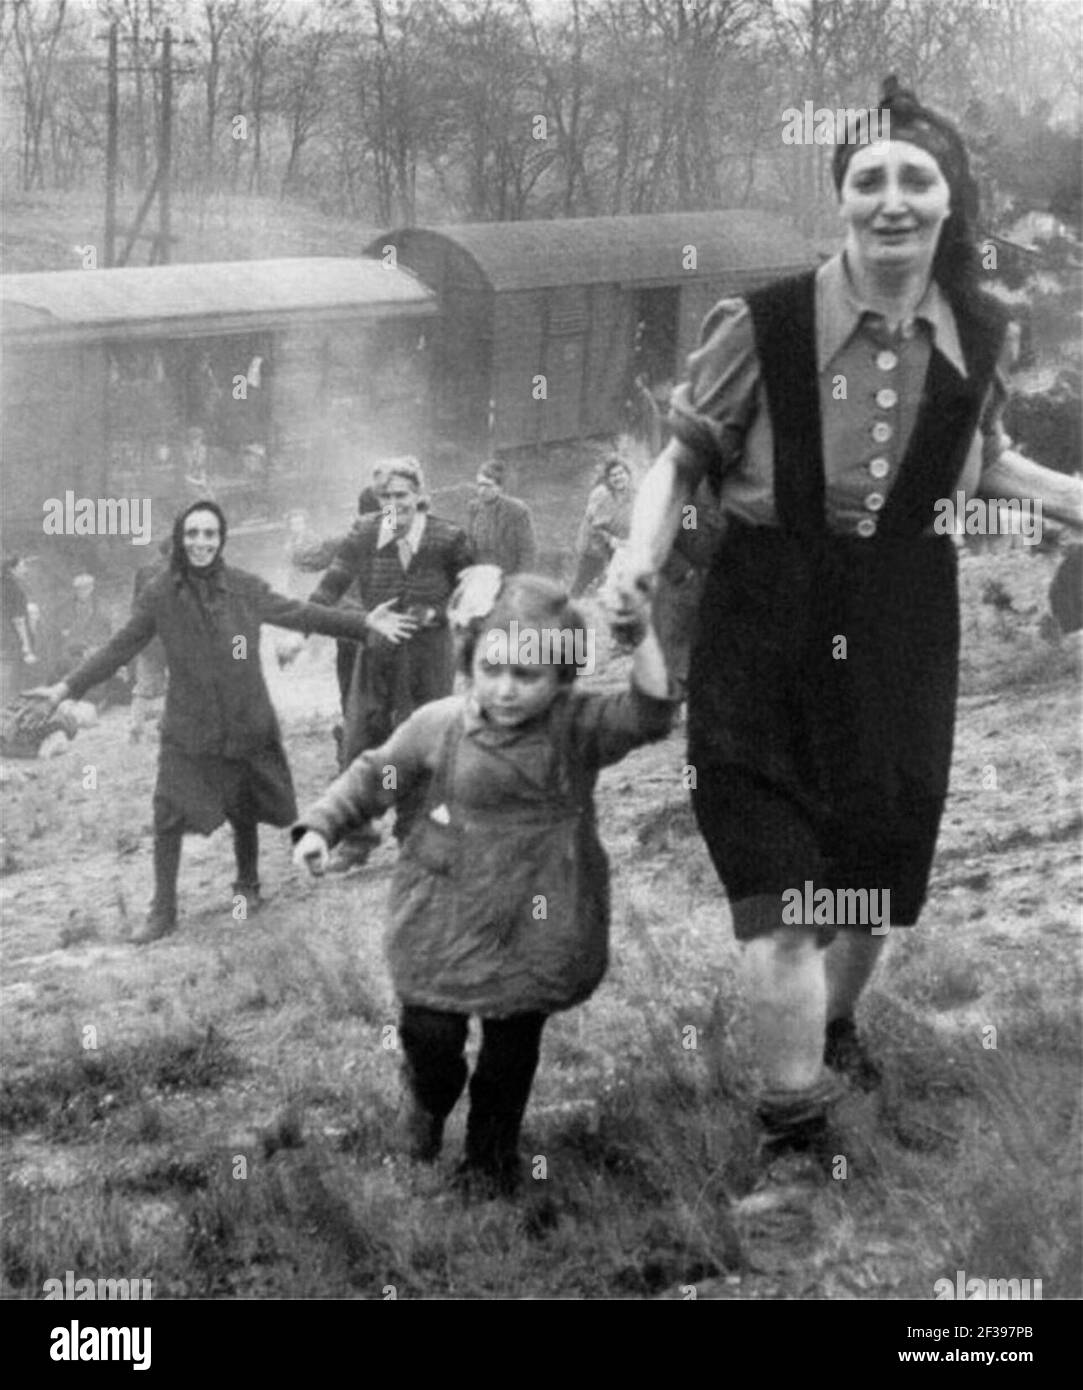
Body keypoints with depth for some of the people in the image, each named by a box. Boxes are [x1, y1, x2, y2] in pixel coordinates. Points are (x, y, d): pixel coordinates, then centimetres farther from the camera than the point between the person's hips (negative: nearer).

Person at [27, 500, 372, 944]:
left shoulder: (245, 588, -5)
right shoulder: (160, 592, -7)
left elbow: (300, 614, 3)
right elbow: (120, 647, -1)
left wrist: (364, 626, 3)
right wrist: (67, 686, -8)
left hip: (247, 724, 1)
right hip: (188, 729, -1)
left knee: (244, 811, 11)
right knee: (169, 816, -7)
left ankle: (247, 886, 36)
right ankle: (163, 910, 6)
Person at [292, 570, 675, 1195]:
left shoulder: (579, 725, -10)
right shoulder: (439, 726, -6)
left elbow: (648, 714, -26)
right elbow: (374, 775, 7)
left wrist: (642, 633, -34)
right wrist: (320, 825, -2)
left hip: (536, 926, 0)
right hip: (446, 920, 1)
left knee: (514, 1047, 12)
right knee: (429, 1034, 1)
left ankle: (493, 1152, 37)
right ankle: (430, 1099, 38)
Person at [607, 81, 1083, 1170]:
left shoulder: (977, 335, -2)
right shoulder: (762, 325, -15)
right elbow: (684, 458, -3)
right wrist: (641, 552, -19)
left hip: (902, 643, 4)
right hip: (768, 642, -4)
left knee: (875, 886, 18)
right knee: (782, 904, -7)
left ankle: (834, 1032, 49)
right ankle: (792, 1136, 9)